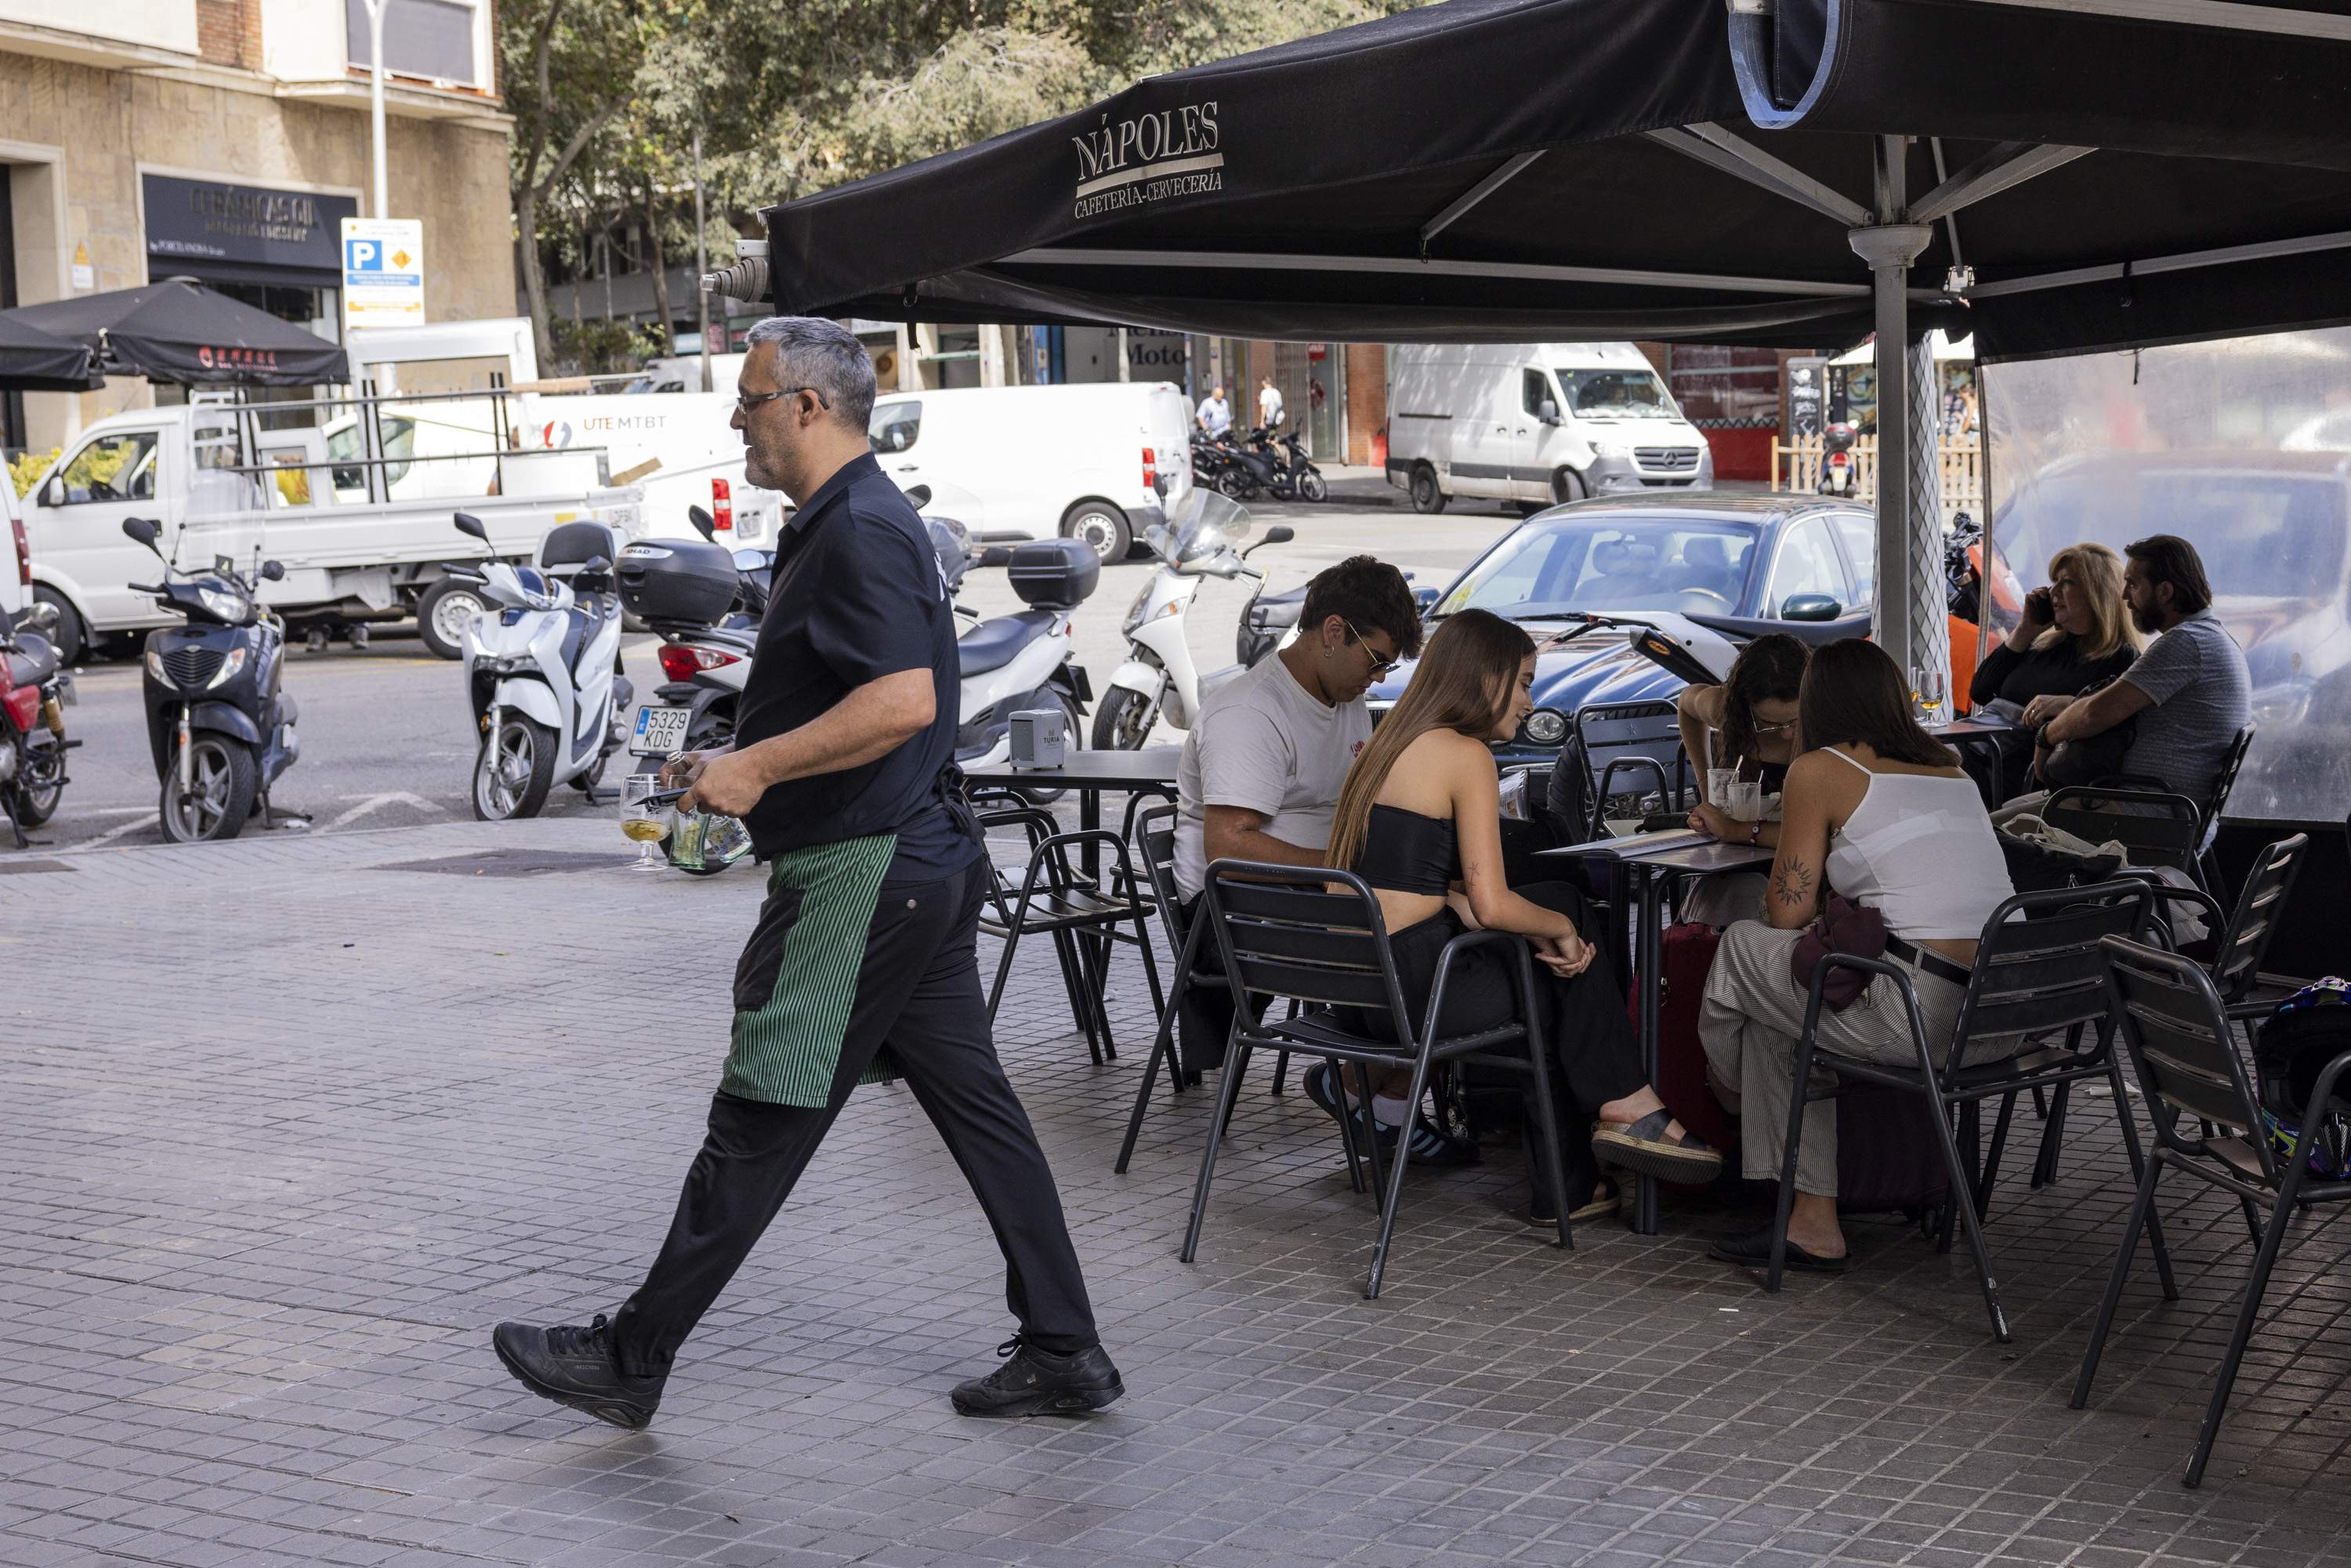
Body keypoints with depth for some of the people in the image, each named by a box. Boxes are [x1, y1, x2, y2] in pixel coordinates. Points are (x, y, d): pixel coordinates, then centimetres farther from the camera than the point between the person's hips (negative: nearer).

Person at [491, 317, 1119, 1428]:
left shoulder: (859, 532, -16)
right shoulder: (854, 523, 18)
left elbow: (903, 702, -27)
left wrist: (758, 766, -22)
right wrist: (740, 765, 16)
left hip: (858, 876, -11)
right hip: (924, 861, 11)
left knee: (758, 1128, -2)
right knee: (974, 1104, 10)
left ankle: (631, 1361, 7)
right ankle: (1062, 1350, 14)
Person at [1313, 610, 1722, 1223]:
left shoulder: (1394, 745, 17)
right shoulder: (1467, 754, -10)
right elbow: (1491, 905, -15)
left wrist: (1540, 931, 4)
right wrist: (1560, 930, 4)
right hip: (1410, 981, -8)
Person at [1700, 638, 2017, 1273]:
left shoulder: (1821, 770, 1)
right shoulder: (1951, 769, 20)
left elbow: (1788, 912, 4)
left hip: (1922, 1017, -7)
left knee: (1742, 947, 16)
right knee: (1777, 1007, 24)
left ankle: (1722, 1099, 43)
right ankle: (1812, 1221, 22)